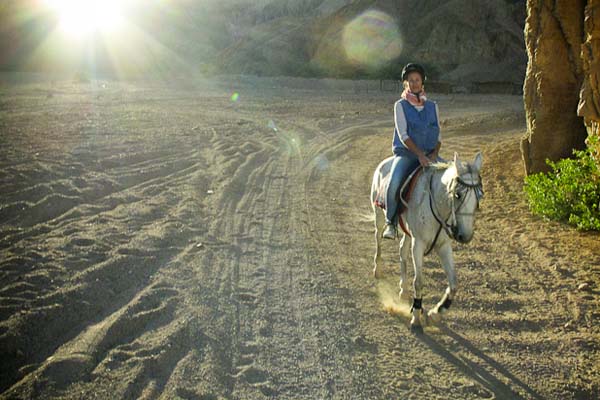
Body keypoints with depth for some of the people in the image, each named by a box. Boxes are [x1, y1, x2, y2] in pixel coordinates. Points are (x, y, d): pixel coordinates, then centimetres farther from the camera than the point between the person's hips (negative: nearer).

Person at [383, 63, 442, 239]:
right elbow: (403, 135, -8)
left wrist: (434, 153, -7)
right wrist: (420, 154, -20)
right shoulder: (400, 105, 1)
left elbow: (438, 135, 13)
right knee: (394, 183, -33)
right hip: (406, 153, -4)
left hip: (429, 155, 4)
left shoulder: (432, 106, 13)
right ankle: (391, 222, -15)